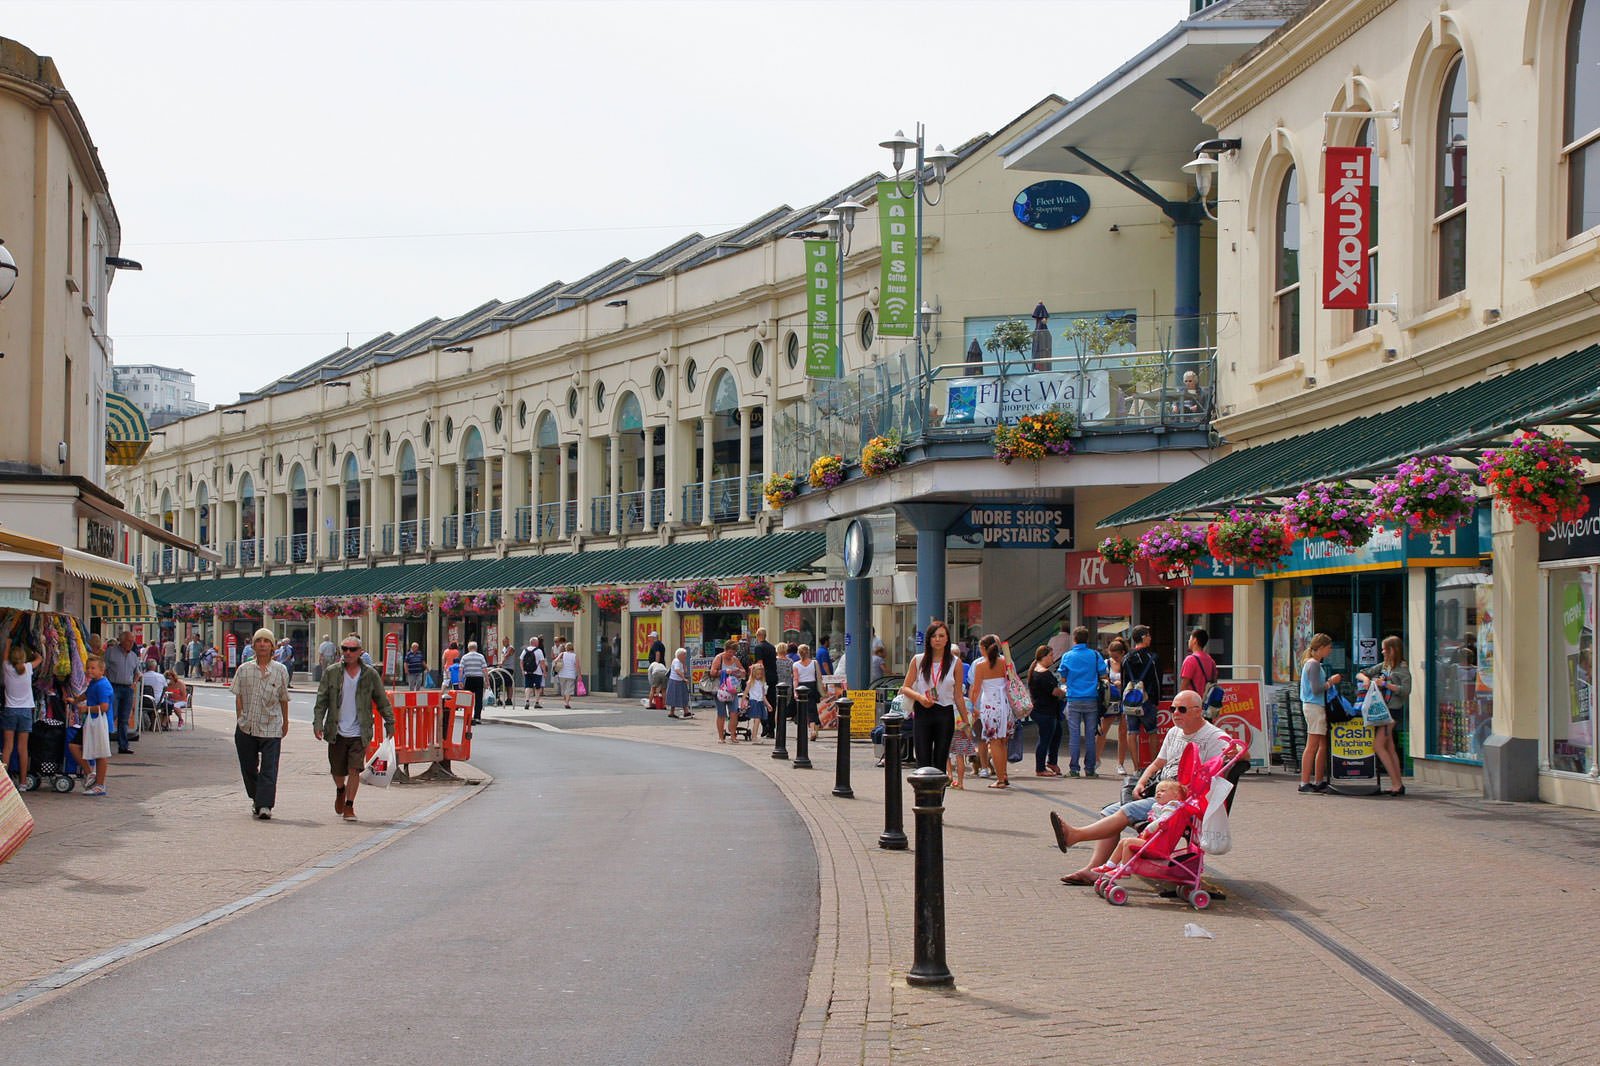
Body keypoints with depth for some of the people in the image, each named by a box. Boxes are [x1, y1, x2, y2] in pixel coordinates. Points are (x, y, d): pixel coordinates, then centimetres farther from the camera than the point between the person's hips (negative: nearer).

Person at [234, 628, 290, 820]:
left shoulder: (280, 670, 3)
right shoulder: (244, 669, 6)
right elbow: (238, 696, 6)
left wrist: (285, 722, 17)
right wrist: (240, 719, -3)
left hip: (271, 727, -2)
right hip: (246, 727, 2)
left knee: (269, 768, -9)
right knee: (248, 767, 11)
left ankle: (265, 805, -12)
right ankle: (256, 799, 30)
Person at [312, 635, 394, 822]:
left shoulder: (370, 675, 0)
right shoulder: (332, 673, 0)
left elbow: (382, 701, 7)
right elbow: (321, 701, 2)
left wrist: (389, 723, 7)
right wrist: (318, 723, -7)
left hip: (359, 733, -1)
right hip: (337, 732, 1)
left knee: (354, 769, -9)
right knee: (337, 771, 11)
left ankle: (349, 806, 4)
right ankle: (340, 790, 43)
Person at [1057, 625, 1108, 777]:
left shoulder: (1067, 656, 1)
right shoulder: (1095, 655, 1)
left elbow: (1063, 679, 4)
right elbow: (1103, 676, 1)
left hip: (1074, 700, 0)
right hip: (1091, 699, 0)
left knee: (1074, 735, 2)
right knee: (1090, 735, 5)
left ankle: (1073, 769, 0)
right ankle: (1089, 769, 5)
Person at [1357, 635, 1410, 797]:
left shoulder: (1402, 668, -6)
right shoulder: (1383, 666, 15)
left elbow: (1406, 690, -17)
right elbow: (1360, 674, 18)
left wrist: (1385, 684, -18)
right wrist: (1365, 678, -4)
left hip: (1393, 709, -8)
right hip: (1382, 709, 8)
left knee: (1378, 745, -13)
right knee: (1389, 748, 8)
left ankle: (1397, 784, -12)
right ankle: (1398, 785, 10)